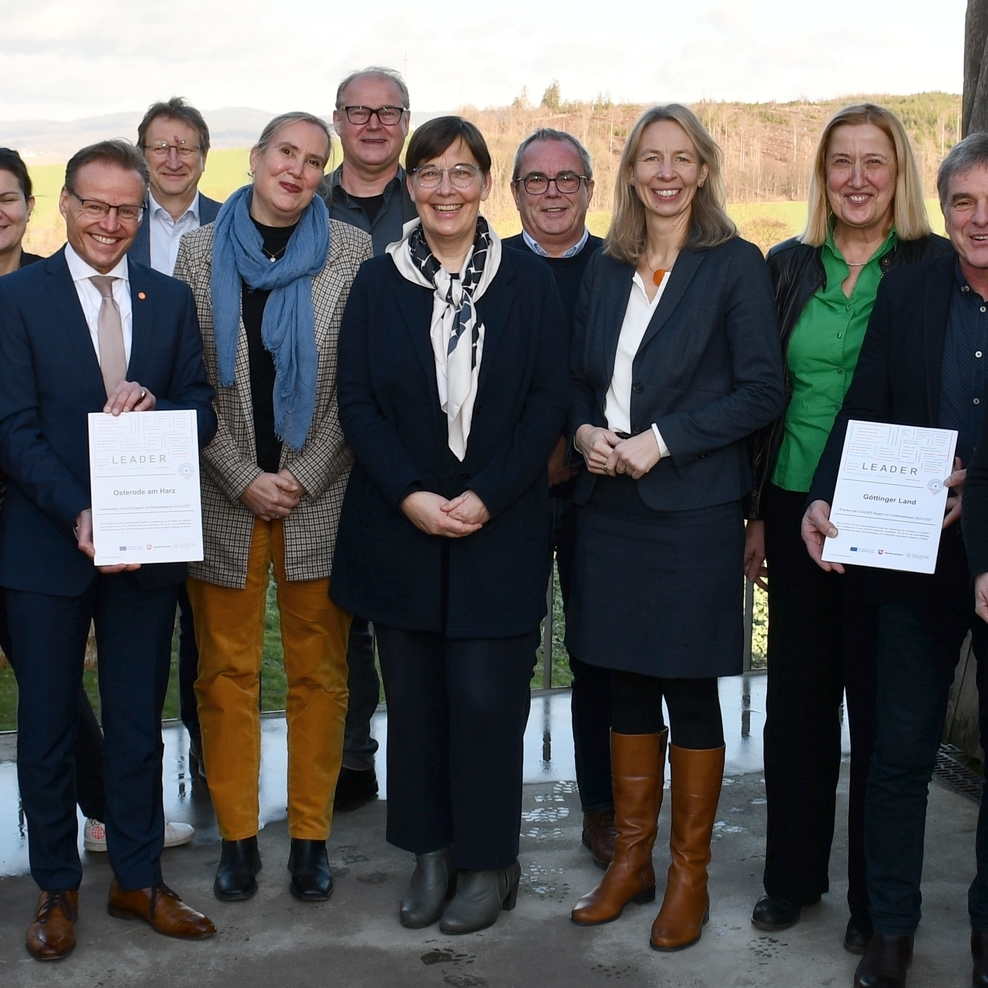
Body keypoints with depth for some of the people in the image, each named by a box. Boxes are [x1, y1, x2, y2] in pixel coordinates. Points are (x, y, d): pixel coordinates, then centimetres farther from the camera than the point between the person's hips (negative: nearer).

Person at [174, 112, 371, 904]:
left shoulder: (352, 252, 2)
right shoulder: (201, 252, 4)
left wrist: (305, 476, -8)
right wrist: (244, 478, -7)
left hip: (320, 496, -1)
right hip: (224, 496, 1)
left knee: (319, 671, 6)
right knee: (227, 672, 7)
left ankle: (311, 834, 19)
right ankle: (237, 834, 20)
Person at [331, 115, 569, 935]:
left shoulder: (529, 281, 1)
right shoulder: (378, 282, 5)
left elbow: (549, 400, -2)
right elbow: (357, 402, 1)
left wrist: (487, 497, -12)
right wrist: (409, 495, -12)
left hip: (500, 525, -2)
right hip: (398, 524, 2)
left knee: (485, 698, -1)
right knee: (413, 697, 8)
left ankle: (488, 861, 16)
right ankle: (431, 851, 24)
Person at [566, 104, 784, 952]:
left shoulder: (736, 266, -4)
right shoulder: (606, 270, 11)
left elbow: (762, 389, -9)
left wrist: (661, 440, -15)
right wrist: (585, 431, -4)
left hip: (693, 509, -5)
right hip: (609, 505, 5)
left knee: (689, 691, 3)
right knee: (626, 685, 11)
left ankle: (689, 875, 17)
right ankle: (631, 860, 25)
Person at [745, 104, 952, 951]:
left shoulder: (937, 266, -4)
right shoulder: (789, 266, 7)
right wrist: (757, 513, 8)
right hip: (796, 512, 3)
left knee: (880, 705, 6)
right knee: (796, 698, 11)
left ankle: (876, 897, 21)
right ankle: (794, 874, 28)